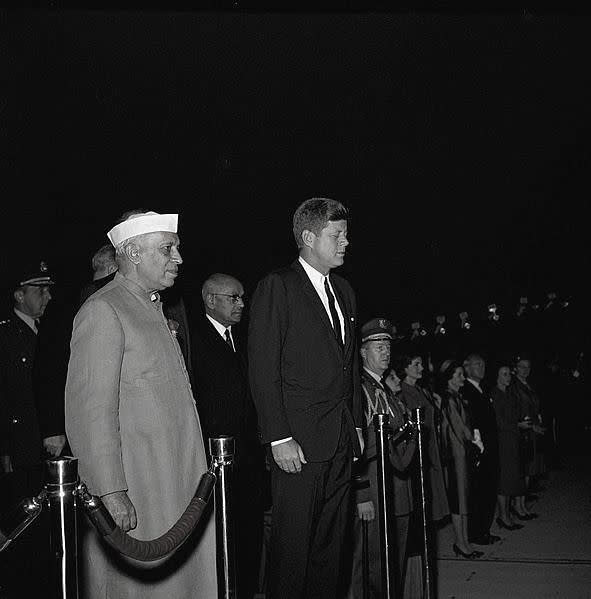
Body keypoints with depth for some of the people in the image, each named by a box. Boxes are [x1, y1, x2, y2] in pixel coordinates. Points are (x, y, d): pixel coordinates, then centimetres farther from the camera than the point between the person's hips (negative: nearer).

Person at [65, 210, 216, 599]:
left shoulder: (154, 309, 17)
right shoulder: (102, 312, -12)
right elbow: (91, 411, -18)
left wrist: (194, 472, 15)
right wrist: (111, 492, -22)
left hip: (177, 483, 9)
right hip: (134, 496, -8)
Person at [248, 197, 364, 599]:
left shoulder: (344, 291, 17)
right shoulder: (277, 287, -6)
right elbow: (264, 370, -11)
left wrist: (357, 425, 14)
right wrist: (279, 438, -15)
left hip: (342, 444, 7)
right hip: (298, 443, -7)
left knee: (333, 544, 11)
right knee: (293, 545, -1)